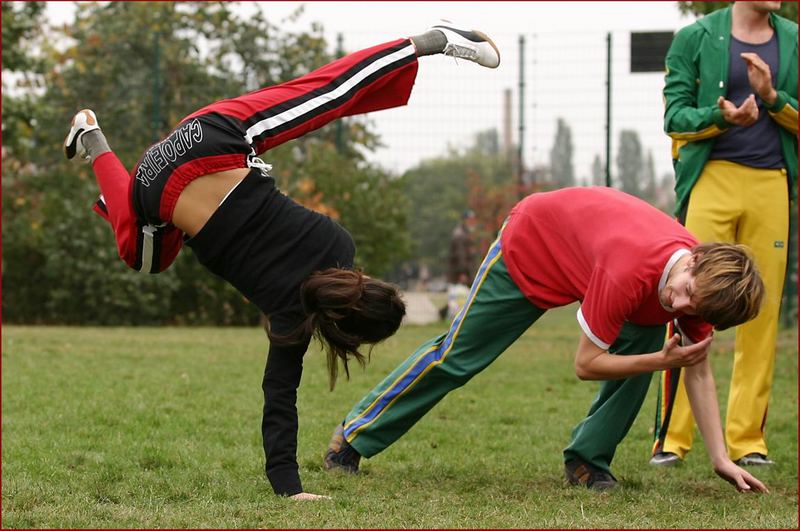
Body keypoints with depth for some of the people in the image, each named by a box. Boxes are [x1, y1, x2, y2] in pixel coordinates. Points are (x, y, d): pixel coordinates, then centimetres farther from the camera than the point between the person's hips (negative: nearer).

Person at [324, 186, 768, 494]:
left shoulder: (705, 278, -25)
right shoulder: (629, 275, -45)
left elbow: (699, 370, -12)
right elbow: (586, 364, -33)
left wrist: (721, 459, -15)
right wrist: (662, 361, -37)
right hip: (531, 242, -5)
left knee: (646, 339, -19)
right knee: (457, 354, 3)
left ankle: (589, 460, -4)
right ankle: (353, 436, 20)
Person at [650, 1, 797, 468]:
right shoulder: (696, 38, 5)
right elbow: (675, 116, 0)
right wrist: (721, 117, -18)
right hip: (709, 180, -3)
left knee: (762, 314, 2)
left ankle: (747, 439, 9)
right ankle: (672, 438, -1)